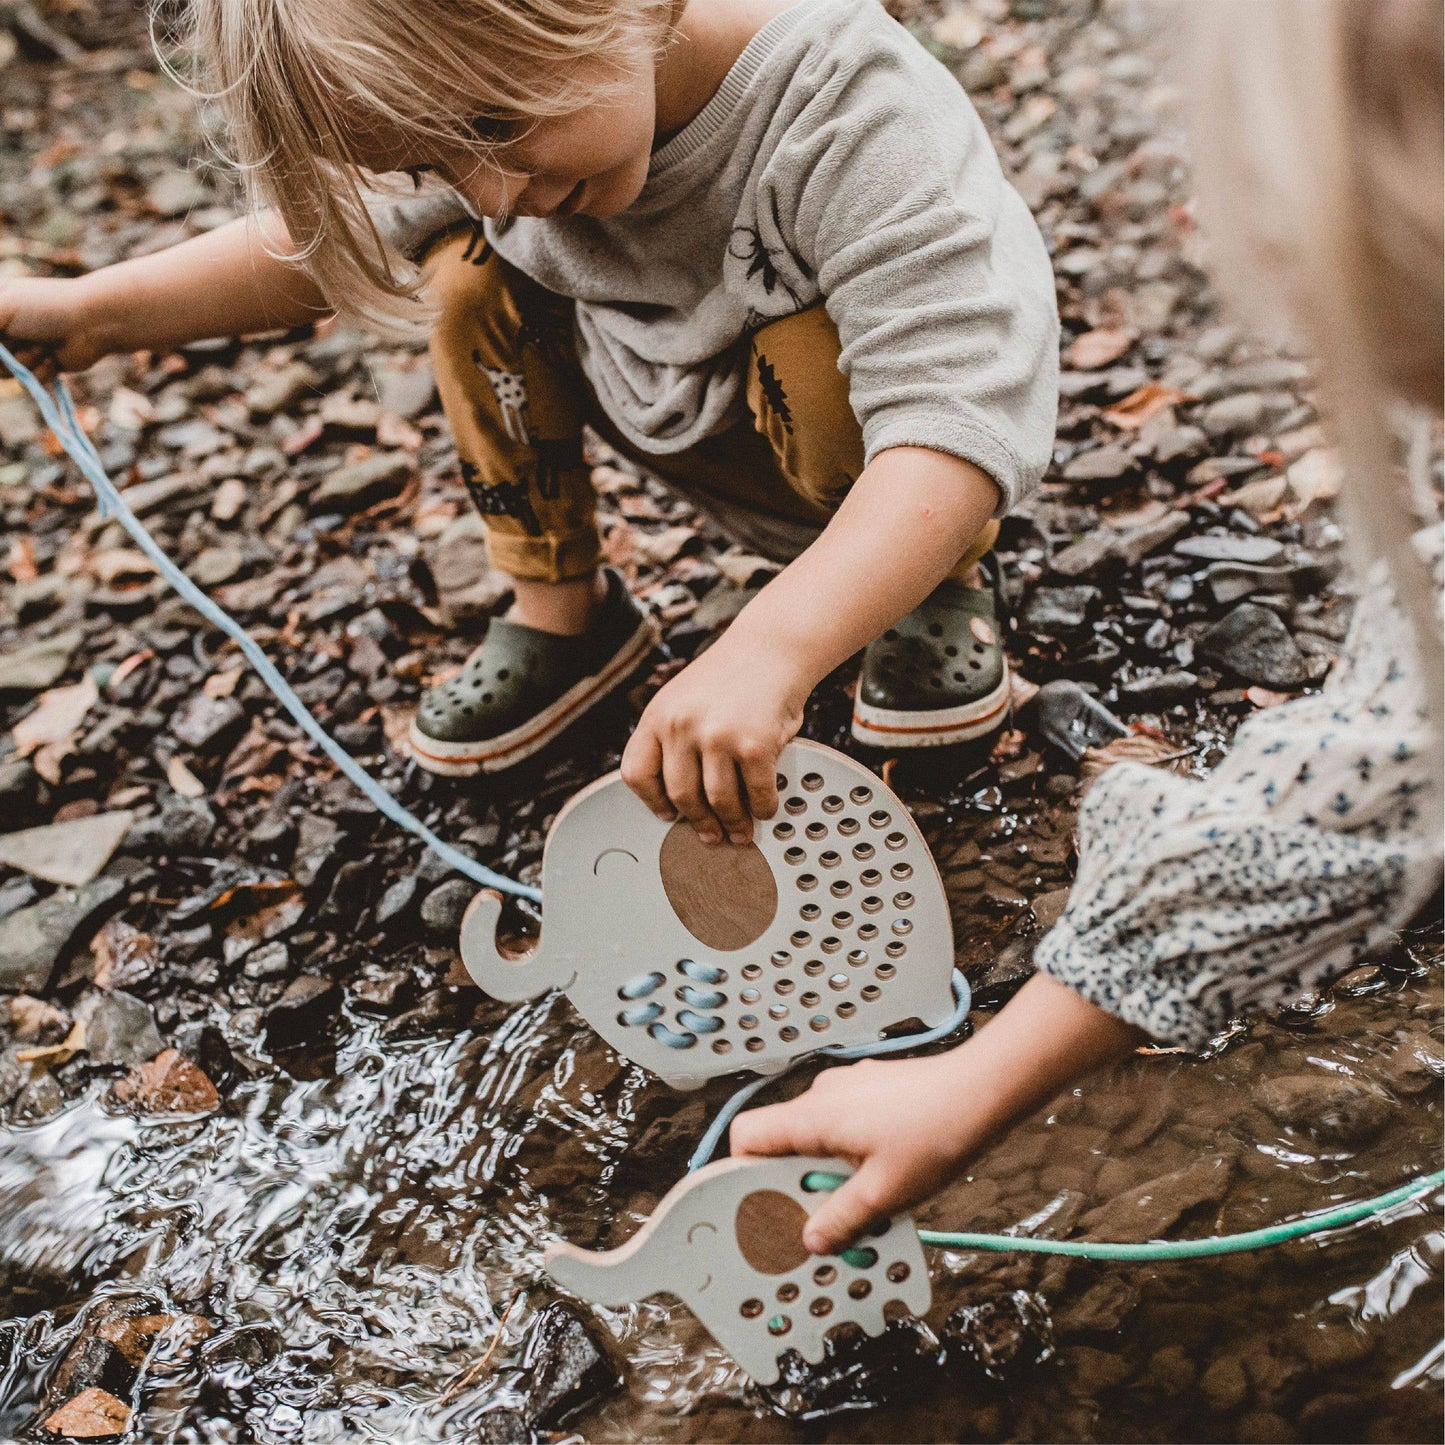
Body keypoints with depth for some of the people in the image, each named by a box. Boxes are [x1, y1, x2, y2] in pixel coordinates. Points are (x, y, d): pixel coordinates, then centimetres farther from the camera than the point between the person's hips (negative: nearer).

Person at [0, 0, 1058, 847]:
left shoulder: (852, 112, -37)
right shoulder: (467, 107, -18)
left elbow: (958, 412, -46)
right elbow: (335, 239, 2)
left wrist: (770, 650, -59)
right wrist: (92, 312, -6)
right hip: (702, 424, 5)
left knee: (815, 356, -35)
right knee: (470, 273, -12)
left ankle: (946, 588, -5)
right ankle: (563, 614, 5)